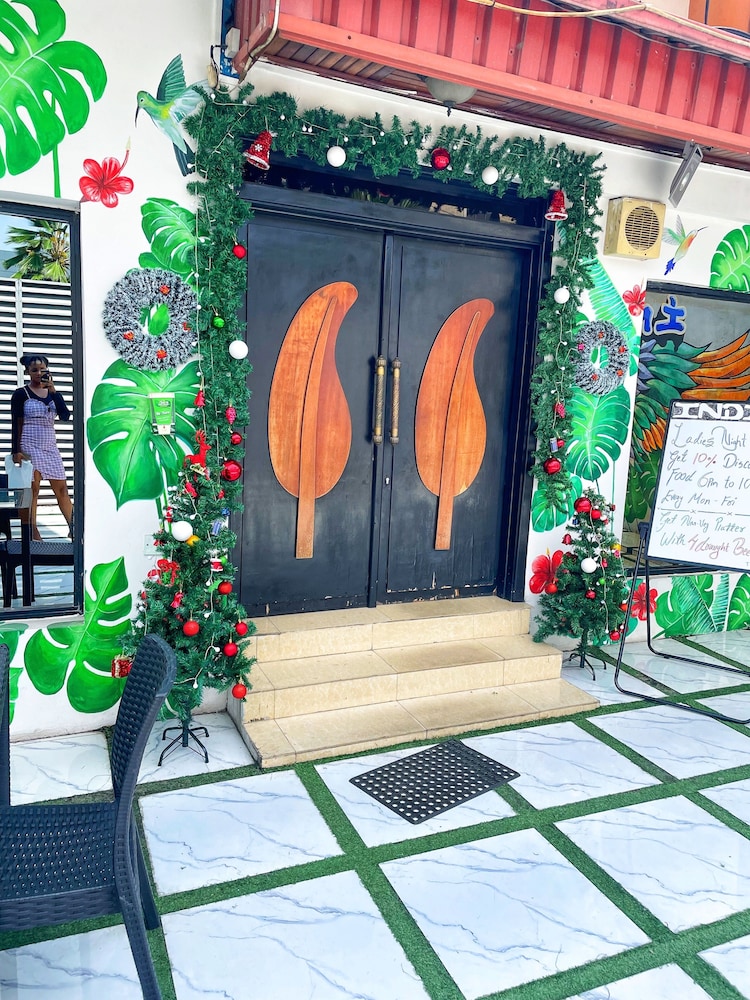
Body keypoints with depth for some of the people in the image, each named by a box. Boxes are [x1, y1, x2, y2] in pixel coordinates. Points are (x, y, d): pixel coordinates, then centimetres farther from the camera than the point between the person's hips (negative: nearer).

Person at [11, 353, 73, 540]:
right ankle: (33, 531, -2)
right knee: (33, 488, -6)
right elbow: (16, 424, -3)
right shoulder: (21, 394, 0)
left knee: (62, 488, 3)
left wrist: (53, 391, -10)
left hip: (50, 446, 4)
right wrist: (16, 451, -10)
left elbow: (65, 416, -3)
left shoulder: (53, 393, 12)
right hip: (30, 446, -4)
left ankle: (73, 529, 7)